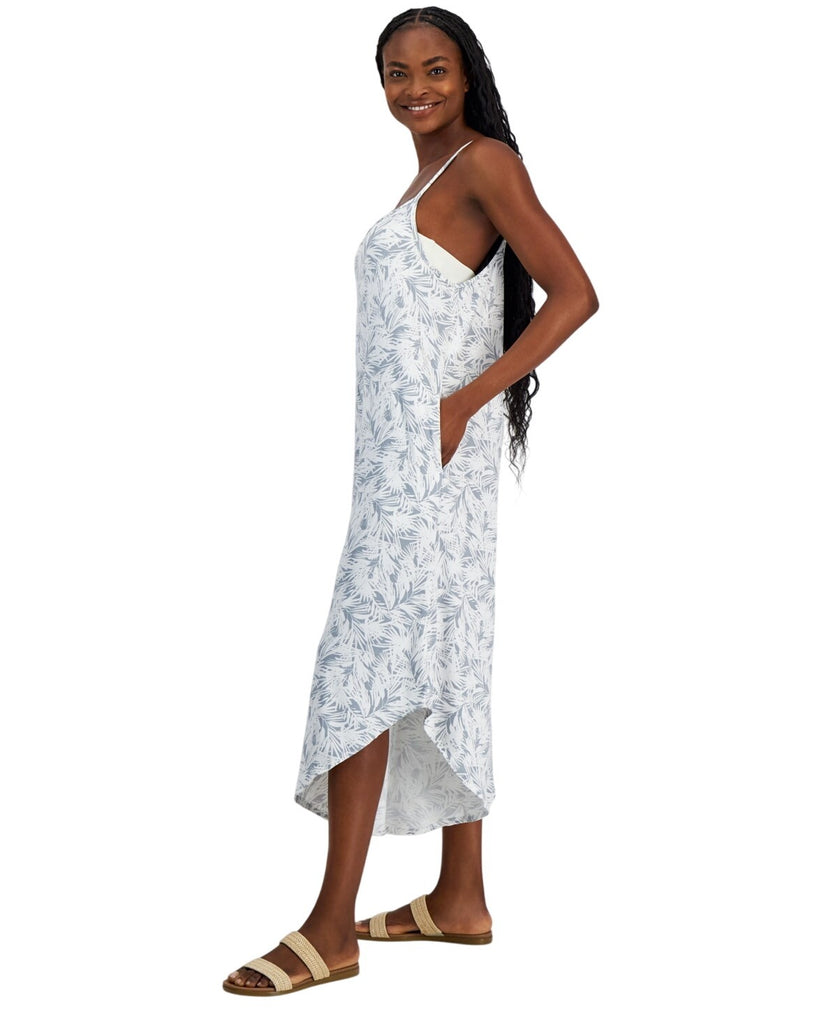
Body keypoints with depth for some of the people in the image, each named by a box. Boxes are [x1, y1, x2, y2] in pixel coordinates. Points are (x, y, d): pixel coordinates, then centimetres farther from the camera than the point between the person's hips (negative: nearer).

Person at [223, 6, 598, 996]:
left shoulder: (486, 161, -7)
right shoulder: (428, 178, 19)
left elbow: (574, 294, -15)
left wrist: (465, 403, -17)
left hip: (433, 447, -9)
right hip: (399, 445, 9)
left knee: (365, 655, -11)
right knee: (439, 664, 9)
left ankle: (332, 926, -9)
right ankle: (460, 897, 17)